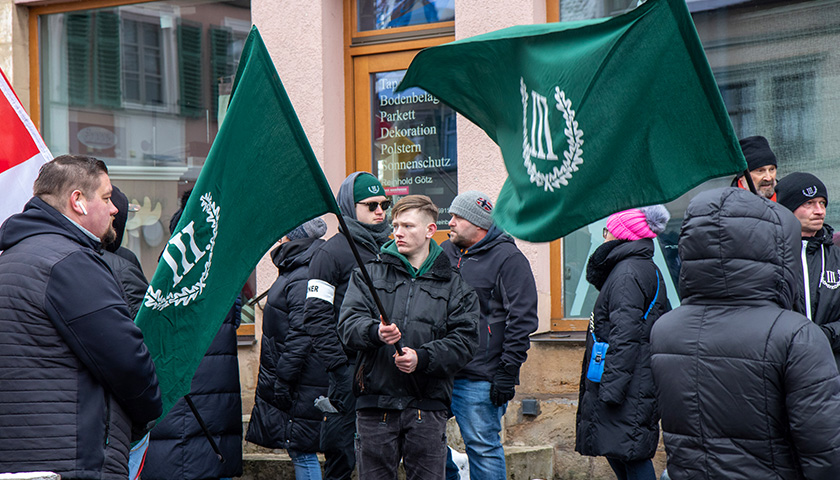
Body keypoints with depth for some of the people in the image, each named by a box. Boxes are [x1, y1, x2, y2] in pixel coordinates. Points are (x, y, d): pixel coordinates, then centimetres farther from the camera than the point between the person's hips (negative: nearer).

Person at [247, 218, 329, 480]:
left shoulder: (302, 280, -18)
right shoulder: (294, 272, 14)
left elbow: (301, 336, -22)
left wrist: (282, 380, -19)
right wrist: (278, 379, 20)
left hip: (301, 388, -10)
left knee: (302, 451, -5)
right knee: (299, 451, 13)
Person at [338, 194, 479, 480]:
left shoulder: (453, 285, 10)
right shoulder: (369, 275, 12)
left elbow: (465, 340, 0)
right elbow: (348, 324, 0)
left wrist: (423, 358, -16)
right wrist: (375, 332, -22)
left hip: (428, 405, -1)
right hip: (375, 400, 1)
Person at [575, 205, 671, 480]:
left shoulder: (627, 273, -14)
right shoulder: (649, 270, 17)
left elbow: (625, 337, -21)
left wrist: (611, 388, -22)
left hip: (630, 387, -10)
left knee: (631, 457, -8)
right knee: (616, 451, 14)